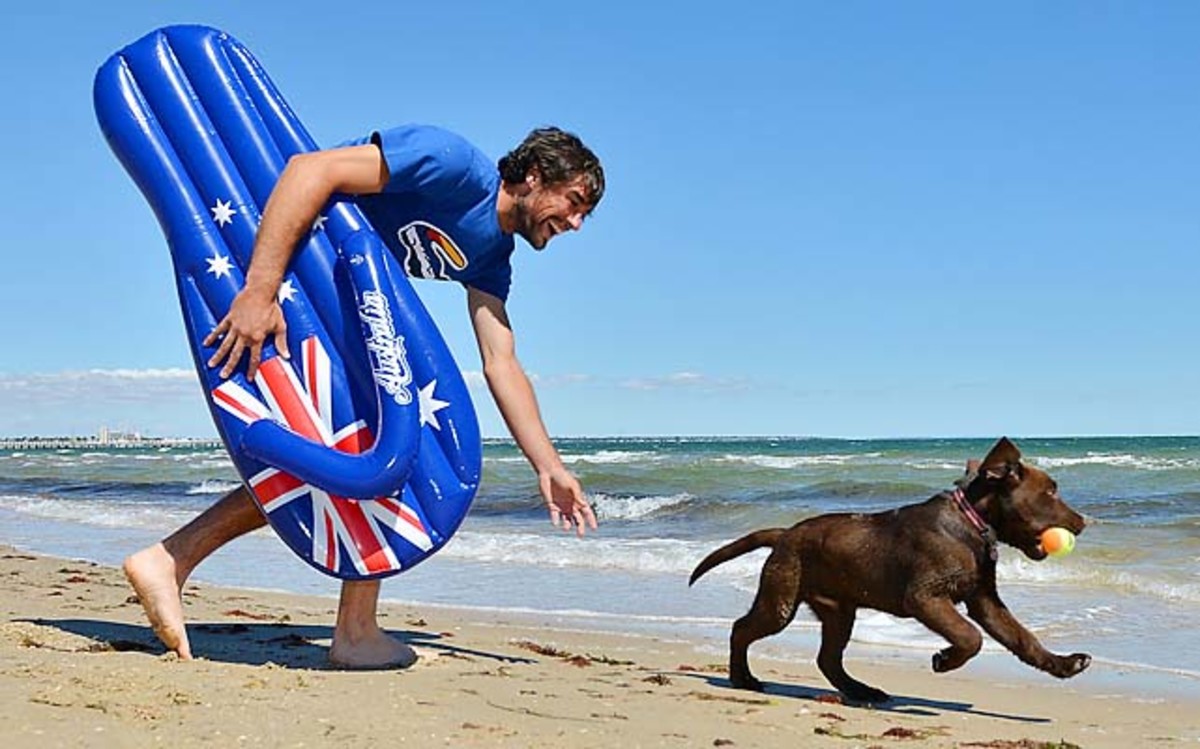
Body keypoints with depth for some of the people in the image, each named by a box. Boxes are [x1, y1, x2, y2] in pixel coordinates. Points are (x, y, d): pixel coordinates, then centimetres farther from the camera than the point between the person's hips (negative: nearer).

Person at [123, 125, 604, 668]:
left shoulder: (490, 256, 11)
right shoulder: (453, 163, -18)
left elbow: (501, 363, 10)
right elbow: (310, 170, -27)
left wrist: (549, 468, 3)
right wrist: (259, 291, -34)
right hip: (264, 270, -10)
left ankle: (169, 559, 9)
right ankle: (356, 629, -3)